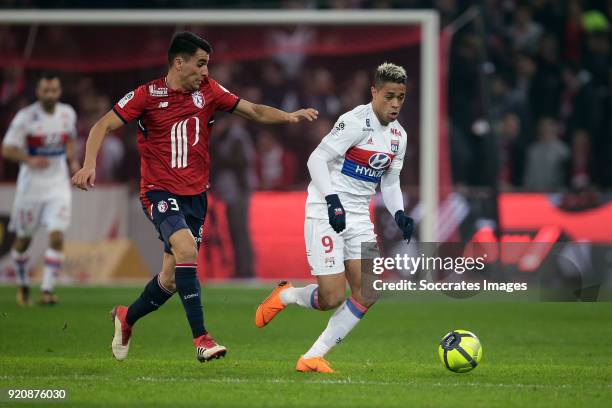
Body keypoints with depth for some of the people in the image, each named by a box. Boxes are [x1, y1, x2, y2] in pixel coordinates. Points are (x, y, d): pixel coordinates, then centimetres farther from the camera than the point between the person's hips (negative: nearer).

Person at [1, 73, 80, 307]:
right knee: (23, 239, 10)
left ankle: (47, 290, -12)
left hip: (58, 185, 2)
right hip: (31, 186, -2)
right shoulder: (25, 117, -14)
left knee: (57, 237, -14)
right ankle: (22, 285, 33)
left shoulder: (68, 114, 0)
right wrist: (30, 160, -28)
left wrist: (72, 160, 3)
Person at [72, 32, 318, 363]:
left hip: (195, 194, 5)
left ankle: (127, 317, 35)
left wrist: (289, 116, -8)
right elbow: (103, 126, -7)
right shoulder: (147, 95, -8)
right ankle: (201, 338, -28)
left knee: (172, 279, 6)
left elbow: (254, 111, 9)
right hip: (159, 191, -5)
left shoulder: (208, 91, 4)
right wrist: (89, 165, -22)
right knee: (186, 249, -29)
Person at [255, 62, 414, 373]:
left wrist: (399, 214, 2)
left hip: (358, 218, 8)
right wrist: (333, 200, -28)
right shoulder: (356, 122, -14)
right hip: (326, 214, -8)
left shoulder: (398, 136, 11)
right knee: (332, 298, -13)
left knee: (369, 293, -7)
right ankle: (284, 296, 21)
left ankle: (313, 358, 2)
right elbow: (317, 159, -17)